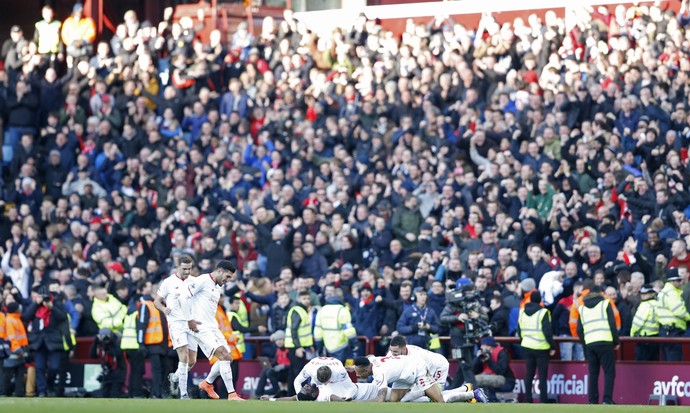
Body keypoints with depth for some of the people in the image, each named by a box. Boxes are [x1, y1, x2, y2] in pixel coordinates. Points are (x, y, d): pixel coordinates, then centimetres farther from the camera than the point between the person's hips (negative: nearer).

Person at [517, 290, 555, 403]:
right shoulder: (543, 312, -12)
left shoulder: (522, 312, 7)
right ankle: (543, 400, -3)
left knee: (529, 374, 12)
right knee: (542, 375, 0)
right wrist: (552, 346, -7)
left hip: (527, 347, 5)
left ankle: (527, 399, 11)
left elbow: (519, 331, 12)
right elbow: (547, 331, -15)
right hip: (541, 348, -5)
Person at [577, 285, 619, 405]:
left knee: (593, 373, 11)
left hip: (589, 344, 4)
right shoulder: (605, 304, 4)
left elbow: (579, 330, 14)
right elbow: (612, 324, -2)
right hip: (605, 342, -4)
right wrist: (616, 341, 4)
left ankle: (593, 401, 6)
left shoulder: (582, 309, 16)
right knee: (609, 372, -1)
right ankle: (607, 400, -13)